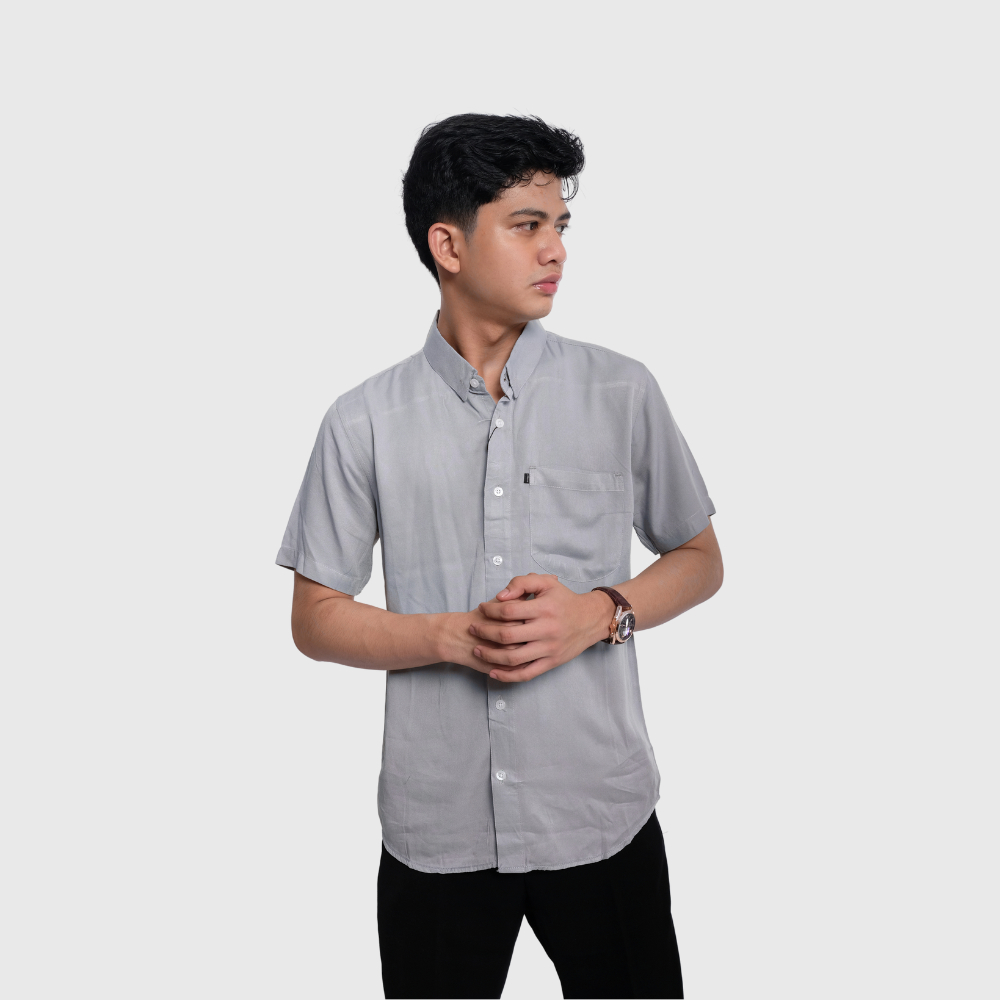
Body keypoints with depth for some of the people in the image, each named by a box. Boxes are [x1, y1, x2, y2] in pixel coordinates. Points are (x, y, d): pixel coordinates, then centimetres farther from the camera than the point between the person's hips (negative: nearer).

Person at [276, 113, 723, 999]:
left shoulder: (623, 393, -2)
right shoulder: (365, 423, -4)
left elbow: (700, 560, 7)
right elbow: (316, 620, 1)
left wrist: (597, 614, -12)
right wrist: (450, 636, -16)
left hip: (601, 815, 1)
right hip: (436, 829, 0)